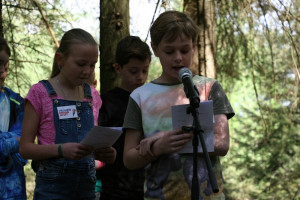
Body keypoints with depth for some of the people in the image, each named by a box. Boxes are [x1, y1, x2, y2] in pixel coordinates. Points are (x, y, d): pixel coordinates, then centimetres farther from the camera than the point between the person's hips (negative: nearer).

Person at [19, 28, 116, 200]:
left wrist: (104, 153, -5)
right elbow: (25, 148, -7)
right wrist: (61, 149, -23)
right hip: (53, 185, -4)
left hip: (87, 184, 5)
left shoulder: (93, 95, 10)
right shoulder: (40, 92, -4)